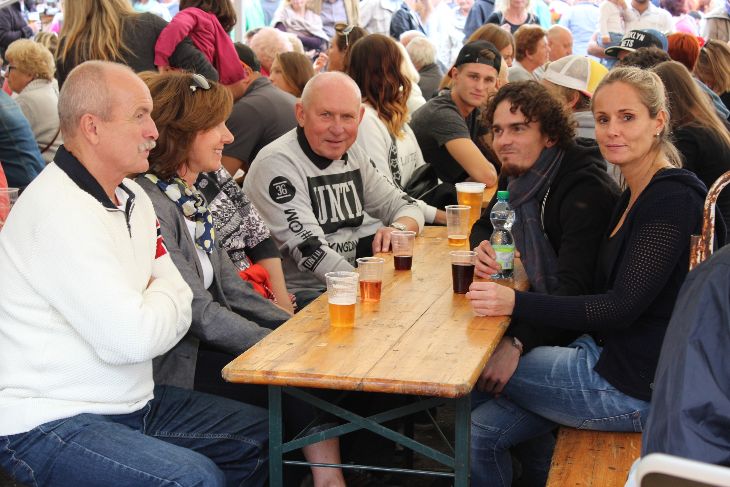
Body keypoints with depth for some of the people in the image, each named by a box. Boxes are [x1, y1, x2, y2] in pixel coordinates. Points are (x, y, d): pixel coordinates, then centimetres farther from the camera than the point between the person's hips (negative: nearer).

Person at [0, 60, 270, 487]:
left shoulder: (131, 196, 9)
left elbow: (180, 303, 9)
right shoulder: (61, 212, -22)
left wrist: (150, 307, -12)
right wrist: (165, 296, -5)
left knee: (267, 435, 11)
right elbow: (133, 338, -25)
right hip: (50, 421, -9)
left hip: (132, 401, 10)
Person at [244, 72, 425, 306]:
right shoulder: (277, 162, -14)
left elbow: (408, 208, 16)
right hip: (300, 294, -7)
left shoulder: (352, 153, 9)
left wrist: (399, 229, -9)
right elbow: (309, 249, -22)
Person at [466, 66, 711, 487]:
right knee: (481, 430, 1)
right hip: (608, 357, 8)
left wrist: (516, 303, -30)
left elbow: (623, 307, -24)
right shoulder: (635, 195, 12)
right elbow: (604, 294, 12)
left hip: (636, 386, -8)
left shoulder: (673, 198, -18)